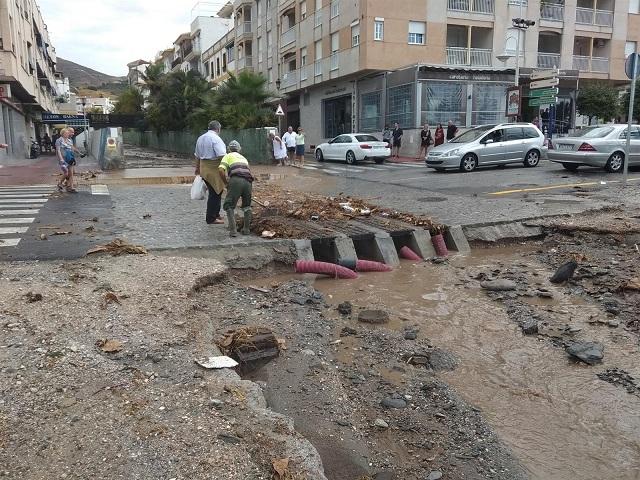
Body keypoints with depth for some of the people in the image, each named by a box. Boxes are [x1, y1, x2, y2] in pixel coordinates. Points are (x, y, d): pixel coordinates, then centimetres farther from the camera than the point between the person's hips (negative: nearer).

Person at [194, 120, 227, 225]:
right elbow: (222, 155, -20)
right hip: (214, 169, -9)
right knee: (215, 194, -2)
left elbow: (197, 156, 24)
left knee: (214, 193, 18)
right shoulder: (216, 138, -11)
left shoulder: (200, 138, 16)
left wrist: (197, 168, 33)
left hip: (204, 168, 9)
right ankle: (211, 218, 2)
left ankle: (215, 214, 27)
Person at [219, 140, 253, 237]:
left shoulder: (228, 156, 20)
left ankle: (233, 230, -3)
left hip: (236, 180, -4)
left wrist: (226, 184, 13)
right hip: (248, 181, 4)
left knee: (229, 206, 9)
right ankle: (246, 229, 20)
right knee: (247, 206, 25)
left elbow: (221, 170, 2)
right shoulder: (244, 158, 36)